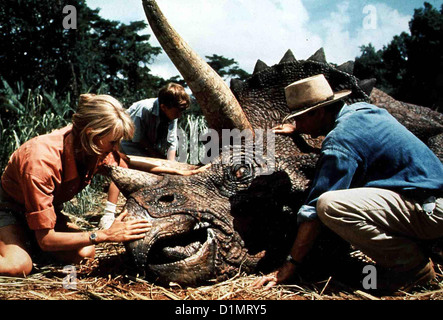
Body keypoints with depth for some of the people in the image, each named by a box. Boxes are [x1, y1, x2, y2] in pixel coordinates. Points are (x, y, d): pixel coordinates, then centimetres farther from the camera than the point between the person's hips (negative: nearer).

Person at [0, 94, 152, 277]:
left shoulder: (97, 151, -20)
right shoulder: (41, 161, -39)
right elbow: (46, 240, -35)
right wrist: (106, 235, -38)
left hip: (49, 209, 7)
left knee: (85, 254, -19)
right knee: (18, 267, -35)